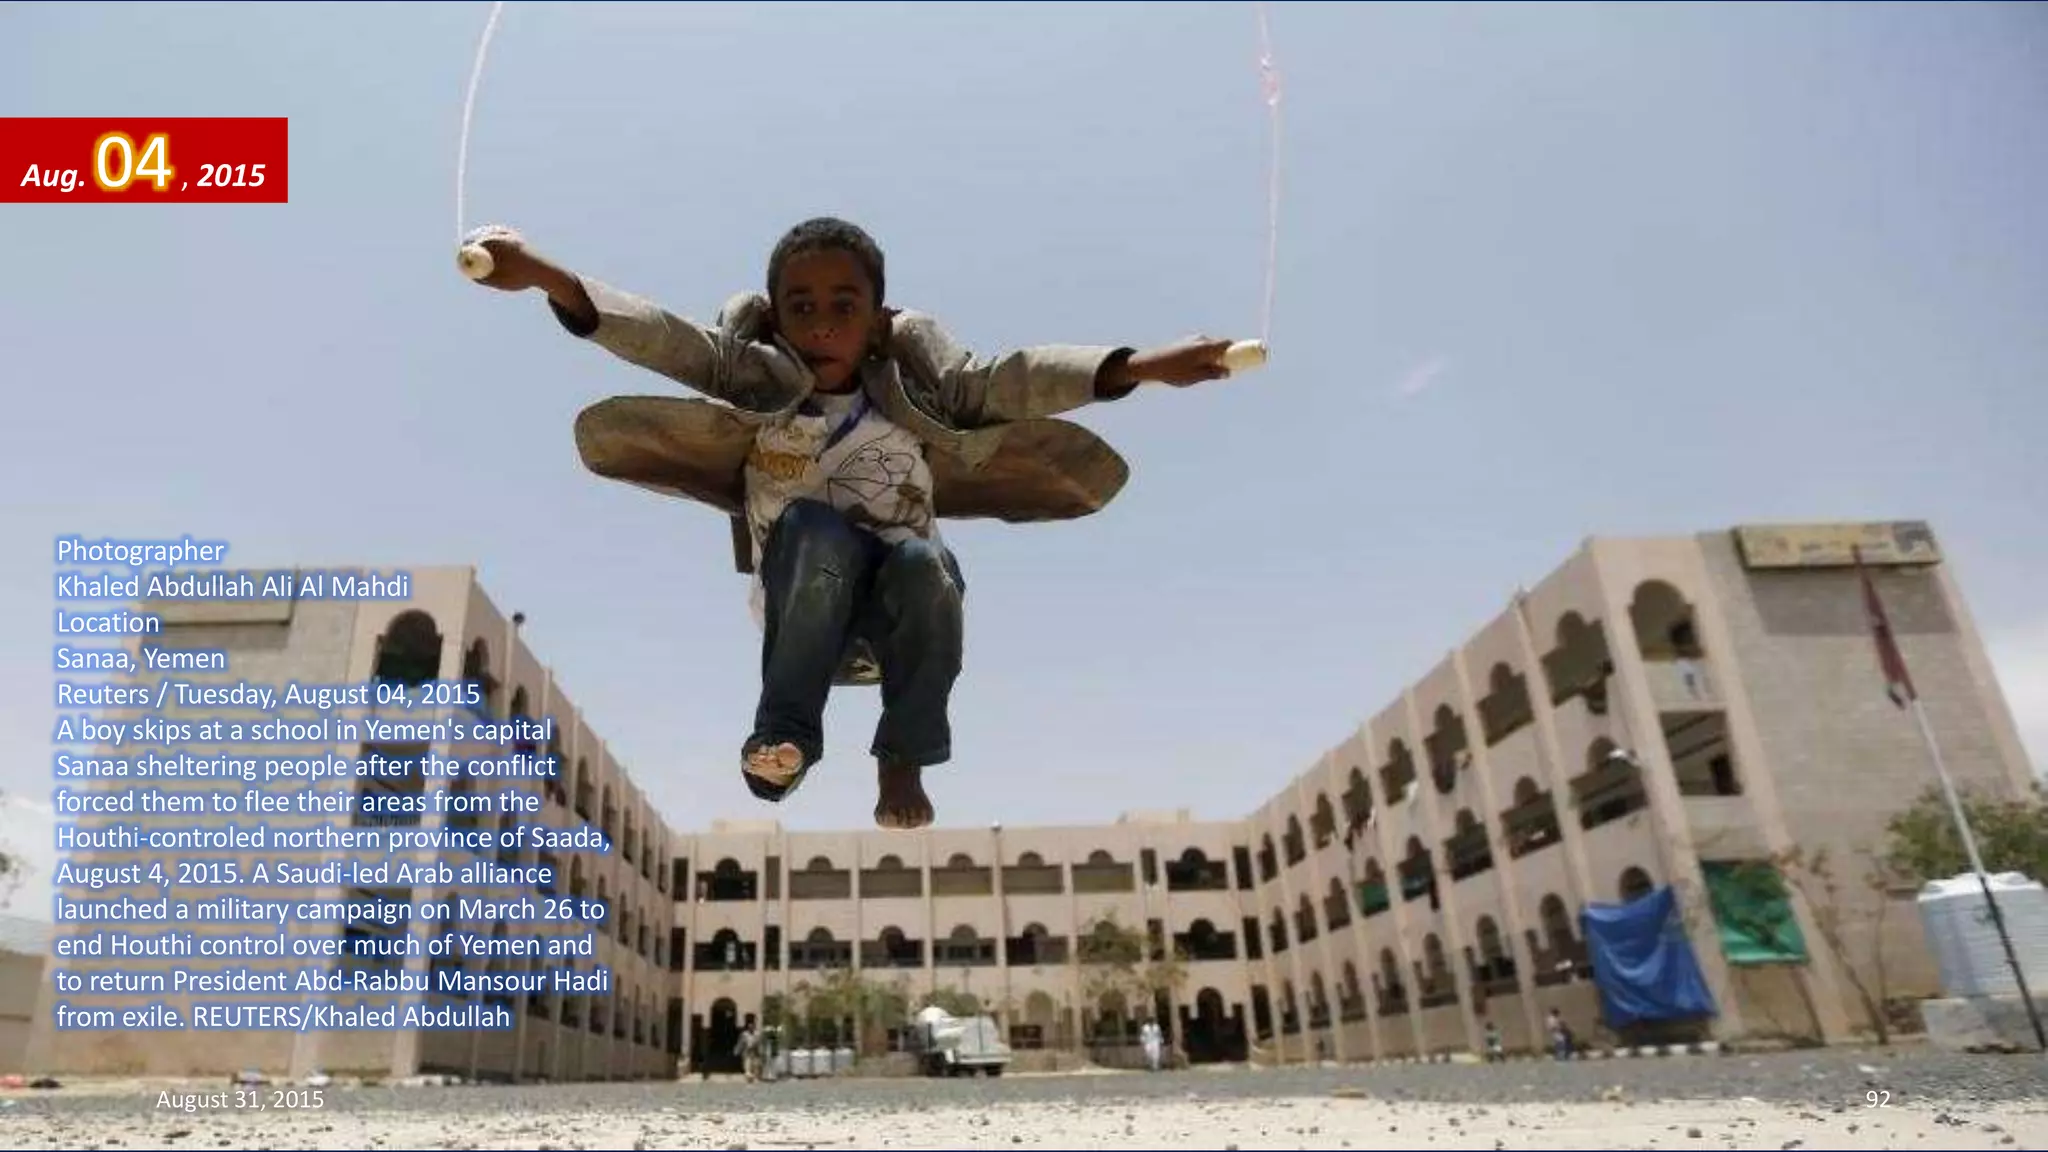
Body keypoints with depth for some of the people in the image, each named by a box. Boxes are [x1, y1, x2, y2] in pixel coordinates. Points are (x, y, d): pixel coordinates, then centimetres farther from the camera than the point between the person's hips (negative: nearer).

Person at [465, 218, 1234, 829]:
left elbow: (1009, 379, -11)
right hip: (803, 603, -1)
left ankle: (903, 759, -15)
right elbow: (670, 342, -16)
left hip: (899, 602, 1)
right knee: (816, 525, -32)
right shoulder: (760, 384, -3)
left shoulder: (912, 389, 0)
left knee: (926, 562, -32)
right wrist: (545, 274, -31)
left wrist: (1147, 366, -21)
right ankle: (785, 735, -26)